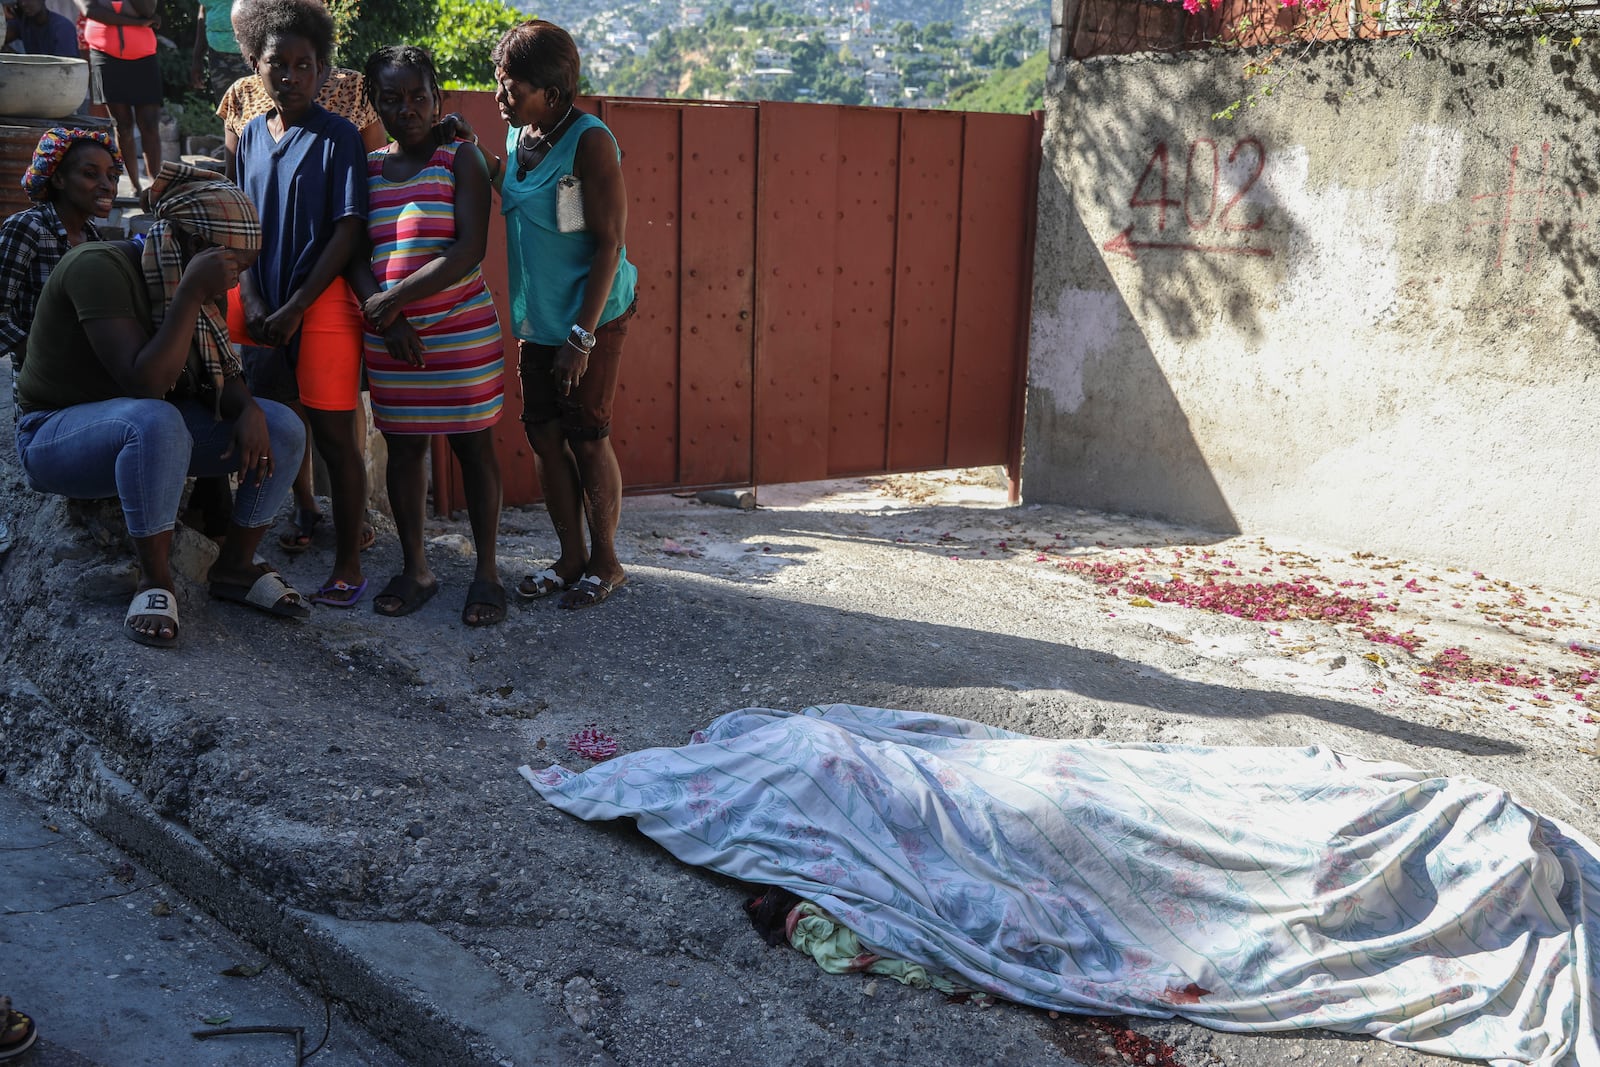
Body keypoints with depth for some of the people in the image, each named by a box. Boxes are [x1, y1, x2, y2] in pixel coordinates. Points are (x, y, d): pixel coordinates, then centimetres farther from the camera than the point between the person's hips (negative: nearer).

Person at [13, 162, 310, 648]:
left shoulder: (184, 281, 1)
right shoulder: (103, 267, -24)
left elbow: (218, 373, 3)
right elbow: (144, 382, -33)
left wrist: (250, 410, -19)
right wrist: (191, 293, -36)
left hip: (152, 427, 8)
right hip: (57, 434, -8)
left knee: (282, 427, -9)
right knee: (154, 420, -41)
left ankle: (234, 568, 1)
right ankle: (155, 582, -25)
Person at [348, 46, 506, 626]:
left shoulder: (460, 158, -3)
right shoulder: (365, 167, 9)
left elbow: (469, 249, -14)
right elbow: (353, 252, 4)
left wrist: (389, 301, -16)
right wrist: (385, 319, -13)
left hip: (461, 332, -4)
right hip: (389, 338, 4)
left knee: (473, 446, 2)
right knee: (403, 446, 8)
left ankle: (486, 571, 12)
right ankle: (415, 569, 20)